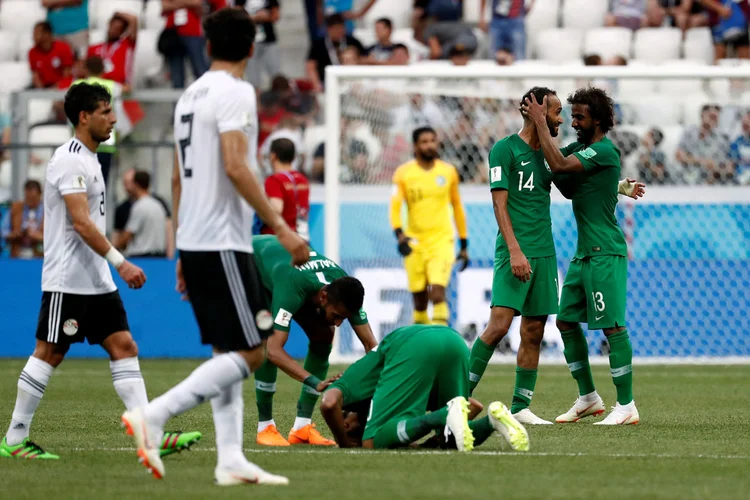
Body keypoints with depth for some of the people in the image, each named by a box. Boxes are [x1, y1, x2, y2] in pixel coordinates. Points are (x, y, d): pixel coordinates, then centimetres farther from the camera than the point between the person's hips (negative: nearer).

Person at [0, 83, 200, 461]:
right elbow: (81, 223, -23)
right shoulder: (70, 160, -14)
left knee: (124, 347, 1)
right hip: (67, 280, -9)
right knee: (48, 354, -3)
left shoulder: (88, 159, 17)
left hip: (97, 281, 9)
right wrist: (121, 263, -26)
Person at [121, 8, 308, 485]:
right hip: (223, 243, -9)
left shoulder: (191, 95, 16)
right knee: (251, 352, -8)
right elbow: (235, 167, -21)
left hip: (194, 244, 9)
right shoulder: (235, 92, -10)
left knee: (227, 352, 11)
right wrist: (281, 227, -20)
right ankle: (153, 416, -18)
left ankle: (231, 460, 6)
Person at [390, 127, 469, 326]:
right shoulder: (404, 173, 0)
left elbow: (457, 207, 15)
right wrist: (399, 234, -27)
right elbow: (395, 205, -9)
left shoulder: (448, 172, 6)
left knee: (438, 292, -18)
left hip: (441, 241, 0)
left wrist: (464, 245, 16)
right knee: (420, 298, 4)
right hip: (415, 243, 0)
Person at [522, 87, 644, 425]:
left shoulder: (604, 151, -14)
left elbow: (559, 165, -23)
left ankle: (626, 406, -7)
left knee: (613, 326, -9)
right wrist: (536, 120, 6)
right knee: (566, 322, 11)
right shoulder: (581, 147, 16)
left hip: (605, 254, -10)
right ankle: (588, 398, 20)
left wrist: (541, 121, -17)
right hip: (584, 253, 10)